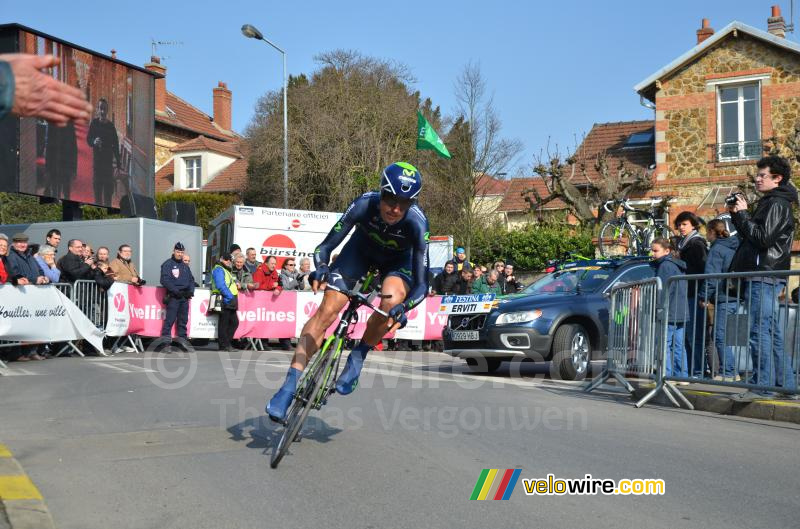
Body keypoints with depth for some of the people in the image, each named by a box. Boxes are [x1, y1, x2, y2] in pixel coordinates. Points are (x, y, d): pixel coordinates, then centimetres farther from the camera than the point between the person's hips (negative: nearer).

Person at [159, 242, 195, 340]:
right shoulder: (168, 264, -1)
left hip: (185, 297, 6)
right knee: (170, 319, -12)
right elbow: (165, 280, -11)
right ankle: (165, 338, -12)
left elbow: (191, 280, 20)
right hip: (173, 296, -6)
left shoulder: (185, 266, 20)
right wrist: (176, 291, -18)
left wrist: (191, 291, 1)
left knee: (183, 320, 9)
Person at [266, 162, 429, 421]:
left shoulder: (417, 224, -35)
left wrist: (403, 307, -52)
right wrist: (321, 269, -49)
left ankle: (358, 356, -7)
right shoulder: (364, 205, -33)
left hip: (397, 260, -1)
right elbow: (325, 247, -28)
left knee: (391, 301, -33)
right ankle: (290, 384, -15)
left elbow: (421, 284, -33)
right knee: (327, 310, -16)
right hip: (361, 249, 1)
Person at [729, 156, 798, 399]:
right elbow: (752, 235, 21)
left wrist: (742, 213, -13)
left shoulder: (777, 204, -10)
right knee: (773, 332, 13)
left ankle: (762, 385, -8)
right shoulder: (769, 203, 20)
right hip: (765, 276, 10)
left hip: (764, 276, -10)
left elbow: (762, 237, -19)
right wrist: (737, 215, 10)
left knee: (760, 331, -9)